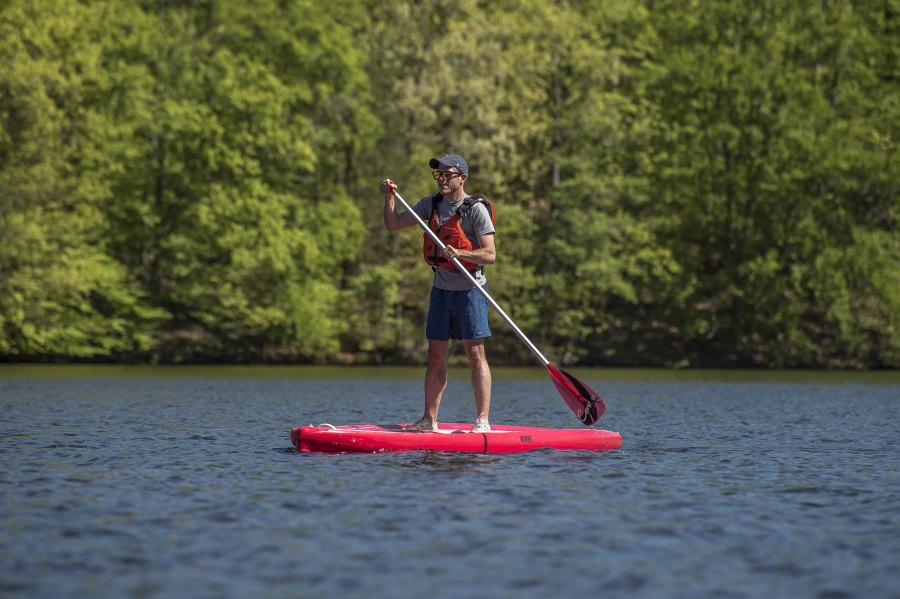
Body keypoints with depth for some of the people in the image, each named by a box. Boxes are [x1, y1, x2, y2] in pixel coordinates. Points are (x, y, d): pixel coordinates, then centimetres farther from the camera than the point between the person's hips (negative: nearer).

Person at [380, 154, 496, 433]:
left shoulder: (475, 209, -11)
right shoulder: (431, 204, 7)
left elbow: (490, 254, -15)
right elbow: (393, 225, 11)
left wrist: (460, 253, -30)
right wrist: (389, 197, -4)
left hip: (469, 289, -6)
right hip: (441, 289, 6)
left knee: (475, 354, -7)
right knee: (436, 356, 8)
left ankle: (483, 421, -7)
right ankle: (429, 420, 12)